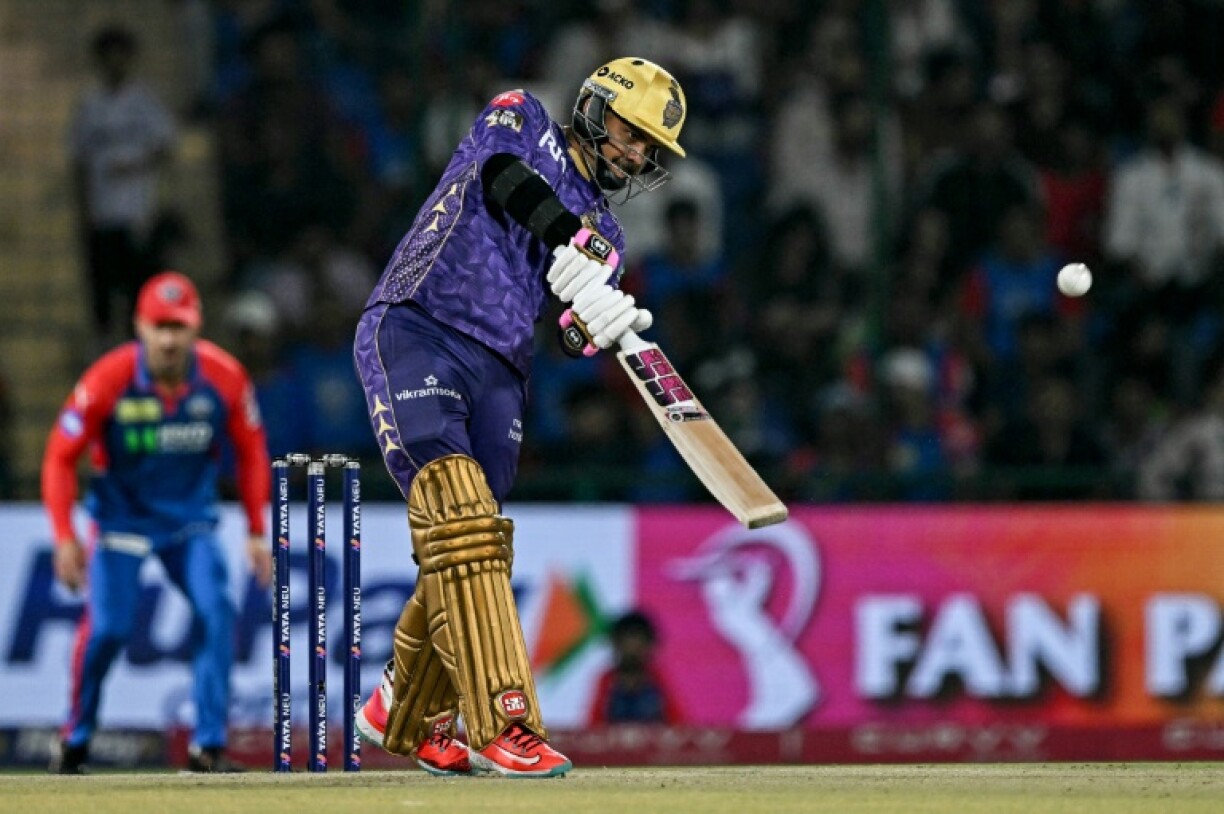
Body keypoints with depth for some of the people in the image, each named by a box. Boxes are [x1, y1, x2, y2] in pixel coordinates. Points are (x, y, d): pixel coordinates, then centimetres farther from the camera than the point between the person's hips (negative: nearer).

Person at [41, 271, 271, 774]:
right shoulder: (108, 380, -20)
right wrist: (65, 538, -18)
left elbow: (251, 451, 1)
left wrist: (257, 533, -1)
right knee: (107, 626, -14)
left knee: (216, 613, -18)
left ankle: (208, 746, -12)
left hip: (191, 520, 2)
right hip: (122, 518, -2)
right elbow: (61, 456, -12)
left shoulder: (224, 378, -14)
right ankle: (75, 740, 9)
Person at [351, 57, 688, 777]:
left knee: (473, 552, 5)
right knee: (457, 512, -22)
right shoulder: (522, 120, 8)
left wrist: (605, 325, -22)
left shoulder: (604, 237, 20)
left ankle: (403, 716, 27)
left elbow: (578, 339, 3)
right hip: (413, 334, -7)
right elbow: (505, 175, -16)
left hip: (498, 372, 7)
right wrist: (570, 246, -31)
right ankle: (500, 724, -32)